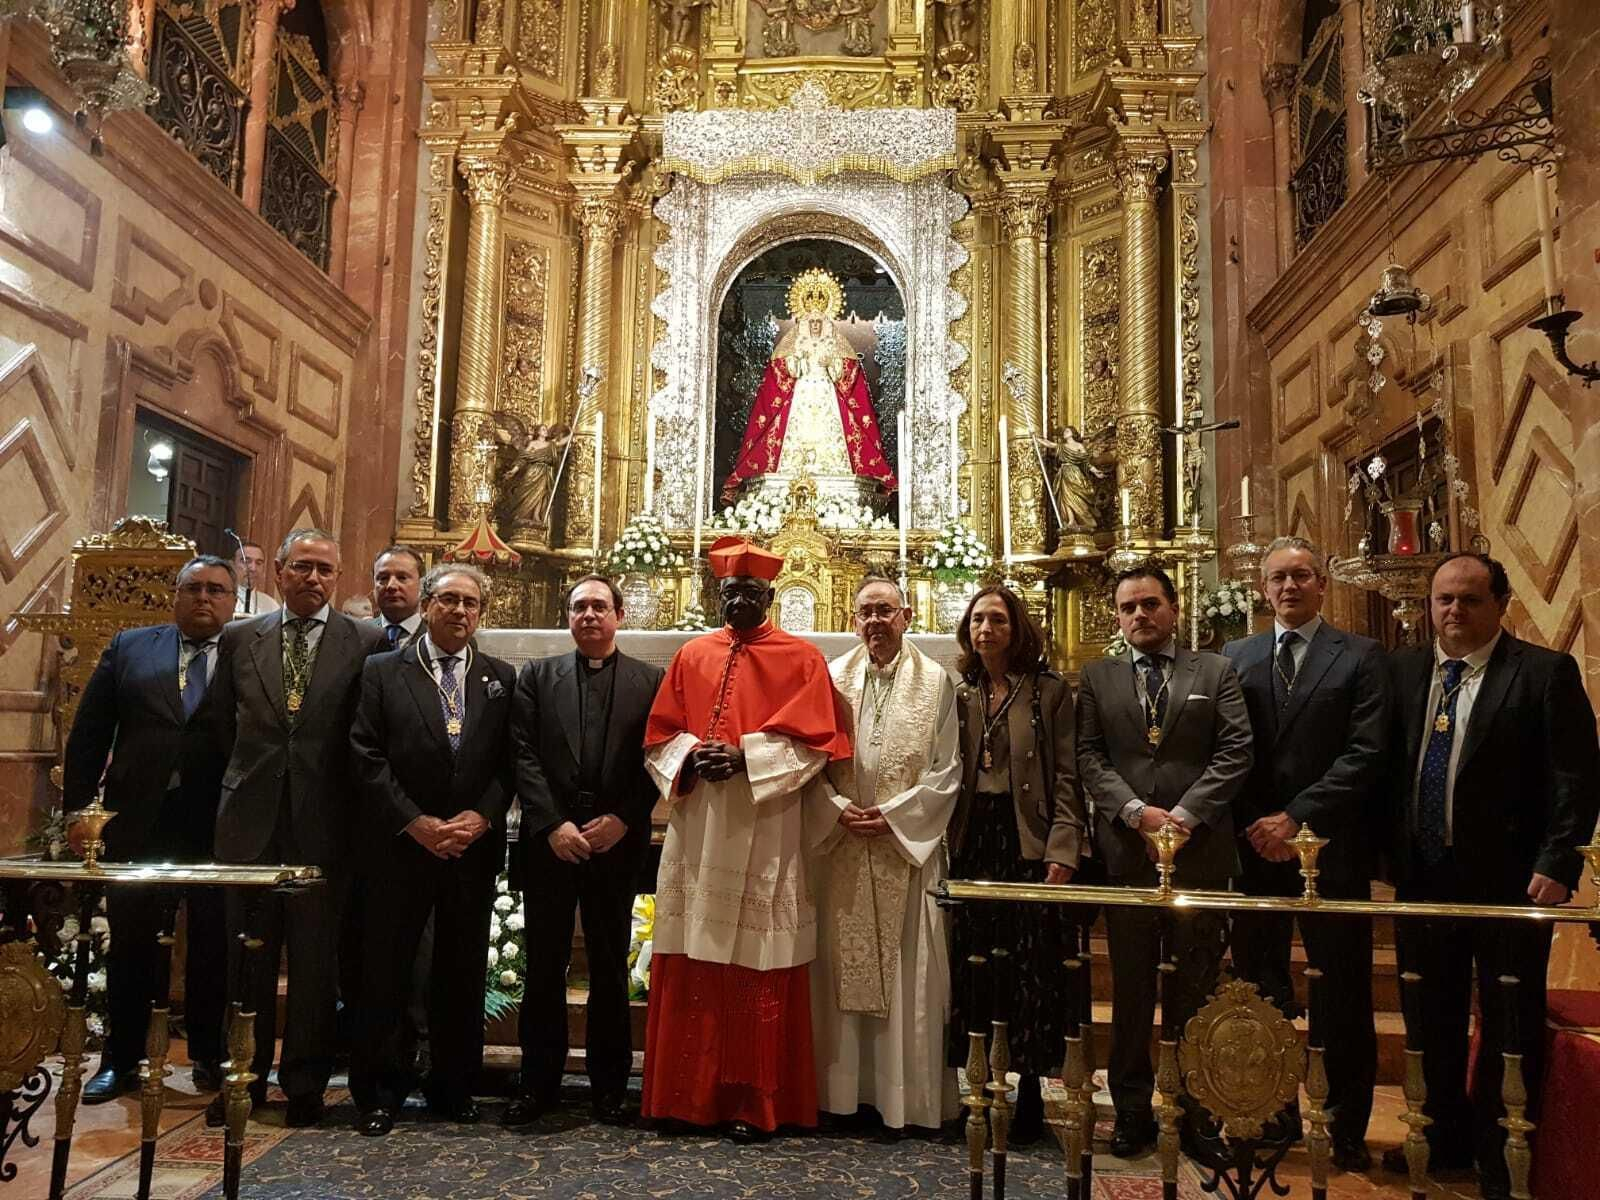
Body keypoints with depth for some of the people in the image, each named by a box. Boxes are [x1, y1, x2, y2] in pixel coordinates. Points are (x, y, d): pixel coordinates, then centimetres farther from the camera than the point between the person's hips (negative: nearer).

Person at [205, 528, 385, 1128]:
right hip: (250, 820, 3)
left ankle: (304, 1084, 20)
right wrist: (253, 774, 13)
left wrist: (335, 793, 3)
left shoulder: (367, 643, -1)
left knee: (316, 961, 6)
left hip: (323, 824, -2)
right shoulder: (239, 638, 7)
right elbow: (223, 725, 16)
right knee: (246, 956, 11)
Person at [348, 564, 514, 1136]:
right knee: (385, 974, 4)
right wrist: (416, 823, -12)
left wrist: (480, 818, -10)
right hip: (399, 847, -2)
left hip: (474, 847, 2)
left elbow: (508, 762, 5)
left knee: (463, 975, 9)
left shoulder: (501, 678, 9)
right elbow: (368, 757, -4)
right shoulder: (381, 672, 3)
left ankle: (454, 1086, 23)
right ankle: (378, 1092, 18)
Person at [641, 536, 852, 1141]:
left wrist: (745, 756, -16)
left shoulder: (801, 658, 3)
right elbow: (658, 737, 10)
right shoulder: (691, 656, 12)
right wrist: (692, 757, -11)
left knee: (760, 968, 1)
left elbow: (815, 741, -5)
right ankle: (688, 1093, 18)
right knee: (692, 966, 6)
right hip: (697, 833, 3)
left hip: (765, 838, -3)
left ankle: (754, 1101, 11)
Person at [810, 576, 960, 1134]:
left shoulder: (936, 681, 2)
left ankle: (907, 1093, 14)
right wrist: (839, 809, -10)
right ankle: (843, 1086, 18)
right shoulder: (831, 679, 7)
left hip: (907, 845, -2)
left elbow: (946, 771, -1)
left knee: (907, 974, 2)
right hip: (840, 843, 2)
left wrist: (891, 814, -10)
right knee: (840, 968, 6)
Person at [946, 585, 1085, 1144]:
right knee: (971, 967, 5)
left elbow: (1067, 777, -3)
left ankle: (1029, 1097, 14)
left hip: (1028, 844, -3)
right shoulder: (958, 694, 11)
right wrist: (944, 842, 1)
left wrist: (1062, 851, -11)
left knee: (1030, 969, 1)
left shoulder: (1050, 691, 1)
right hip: (971, 842, 3)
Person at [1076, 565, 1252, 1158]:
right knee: (1130, 988, 8)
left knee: (1197, 987, 7)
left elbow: (1235, 751, -1)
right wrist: (1136, 811, -11)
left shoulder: (1217, 672, 7)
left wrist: (1184, 812, -11)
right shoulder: (1096, 678, 9)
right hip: (1125, 851, 1)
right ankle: (1132, 1109, 19)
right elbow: (1089, 758, 2)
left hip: (1200, 849, -1)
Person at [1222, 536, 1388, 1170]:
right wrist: (1255, 829, -5)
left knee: (1342, 997, 6)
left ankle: (1347, 1127, 20)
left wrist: (1295, 819, -13)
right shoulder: (1235, 657, 9)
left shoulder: (1361, 657, 1)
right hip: (1256, 848, 3)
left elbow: (1365, 756, -8)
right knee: (1259, 991, 8)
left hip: (1331, 849, -2)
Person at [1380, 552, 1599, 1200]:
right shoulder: (1402, 669, 6)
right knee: (1432, 1023, 17)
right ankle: (1444, 1141, 34)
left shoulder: (1546, 672, -7)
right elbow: (1385, 764, 8)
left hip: (1508, 880, -4)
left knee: (1509, 1027, 8)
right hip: (1422, 877, 5)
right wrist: (1390, 855, 3)